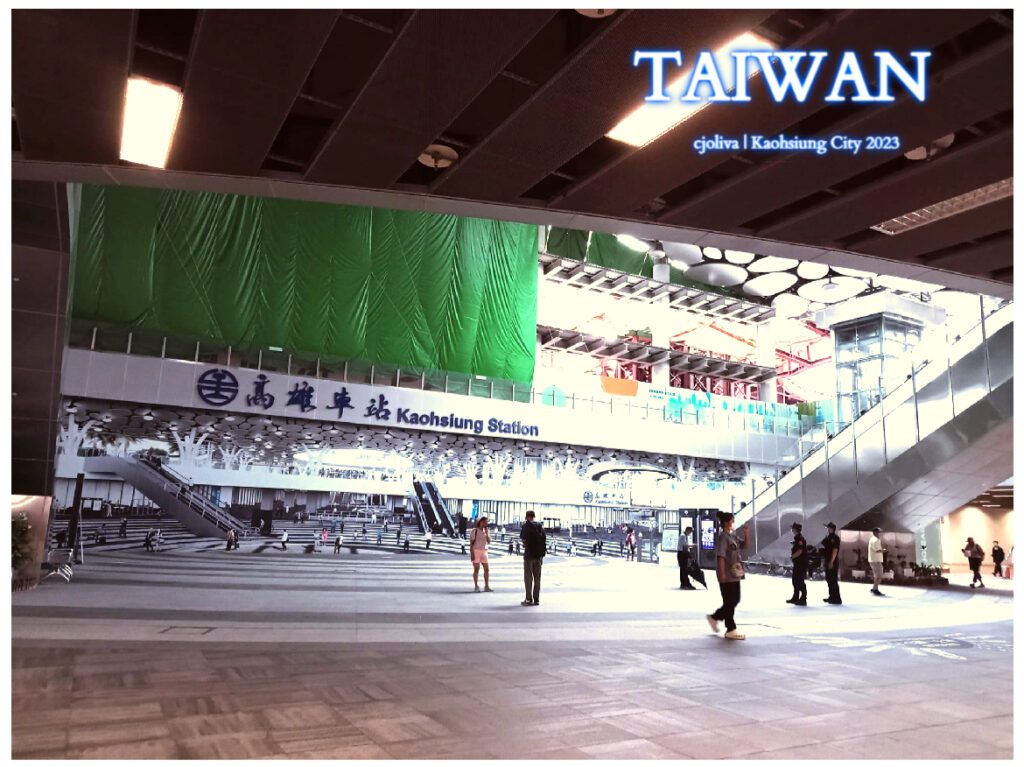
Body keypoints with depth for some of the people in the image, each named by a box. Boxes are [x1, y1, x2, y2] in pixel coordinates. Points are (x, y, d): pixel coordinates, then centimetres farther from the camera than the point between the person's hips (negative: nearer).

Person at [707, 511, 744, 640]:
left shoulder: (732, 536, 13)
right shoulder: (723, 537, -13)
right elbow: (721, 556, -18)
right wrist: (722, 573, -21)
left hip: (734, 574, 9)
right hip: (726, 576, -9)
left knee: (735, 600, 13)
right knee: (729, 602, -1)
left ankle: (714, 617, 26)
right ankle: (731, 630, 7)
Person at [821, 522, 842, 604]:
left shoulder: (835, 538, -12)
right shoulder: (827, 538, 15)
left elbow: (835, 550, -18)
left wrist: (831, 562, -21)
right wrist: (823, 561, 18)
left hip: (833, 563, -9)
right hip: (828, 562, 9)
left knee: (833, 580, -7)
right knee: (829, 580, 15)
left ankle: (837, 598, -3)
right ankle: (831, 597, 24)